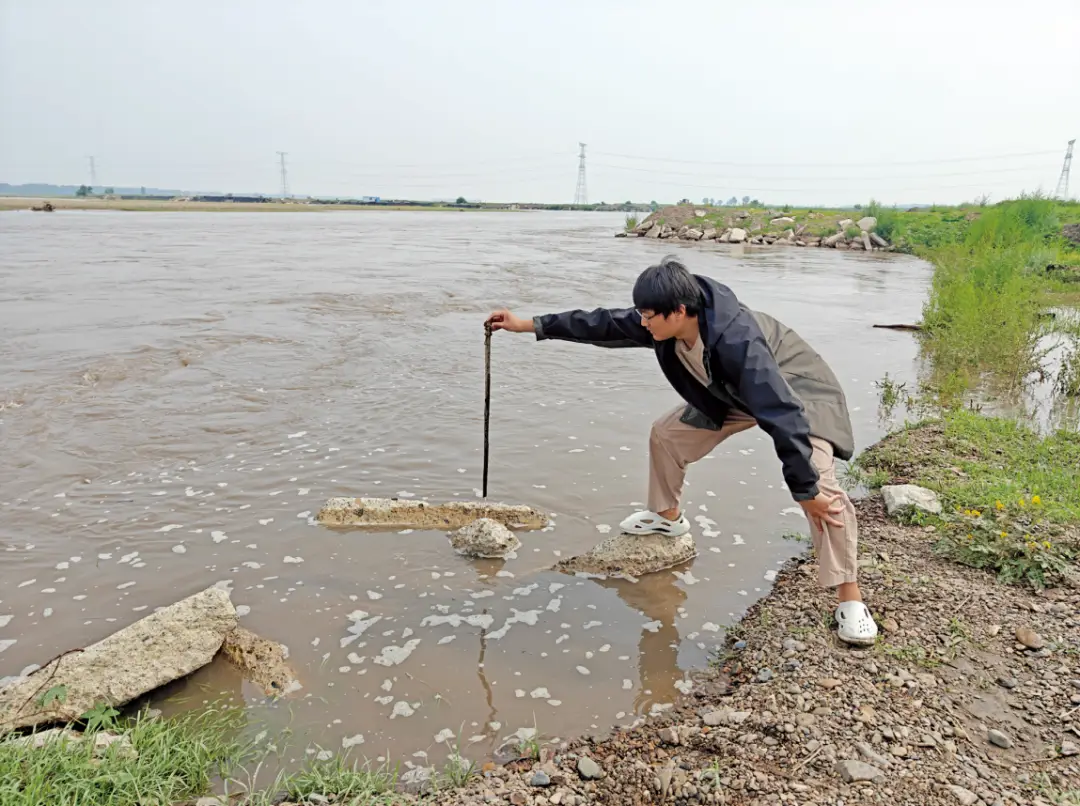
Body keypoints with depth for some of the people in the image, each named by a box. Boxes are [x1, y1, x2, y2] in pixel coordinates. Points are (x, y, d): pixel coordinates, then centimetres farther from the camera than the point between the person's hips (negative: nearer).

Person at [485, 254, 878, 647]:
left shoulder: (738, 342, -43)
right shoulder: (664, 324, -21)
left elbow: (782, 416, -43)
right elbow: (605, 324, -11)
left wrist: (806, 491, -39)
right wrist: (529, 325, -9)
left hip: (794, 392, -7)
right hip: (729, 393, 8)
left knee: (821, 487, -24)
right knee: (666, 434, 8)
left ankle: (849, 598, -11)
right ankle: (667, 516, 31)